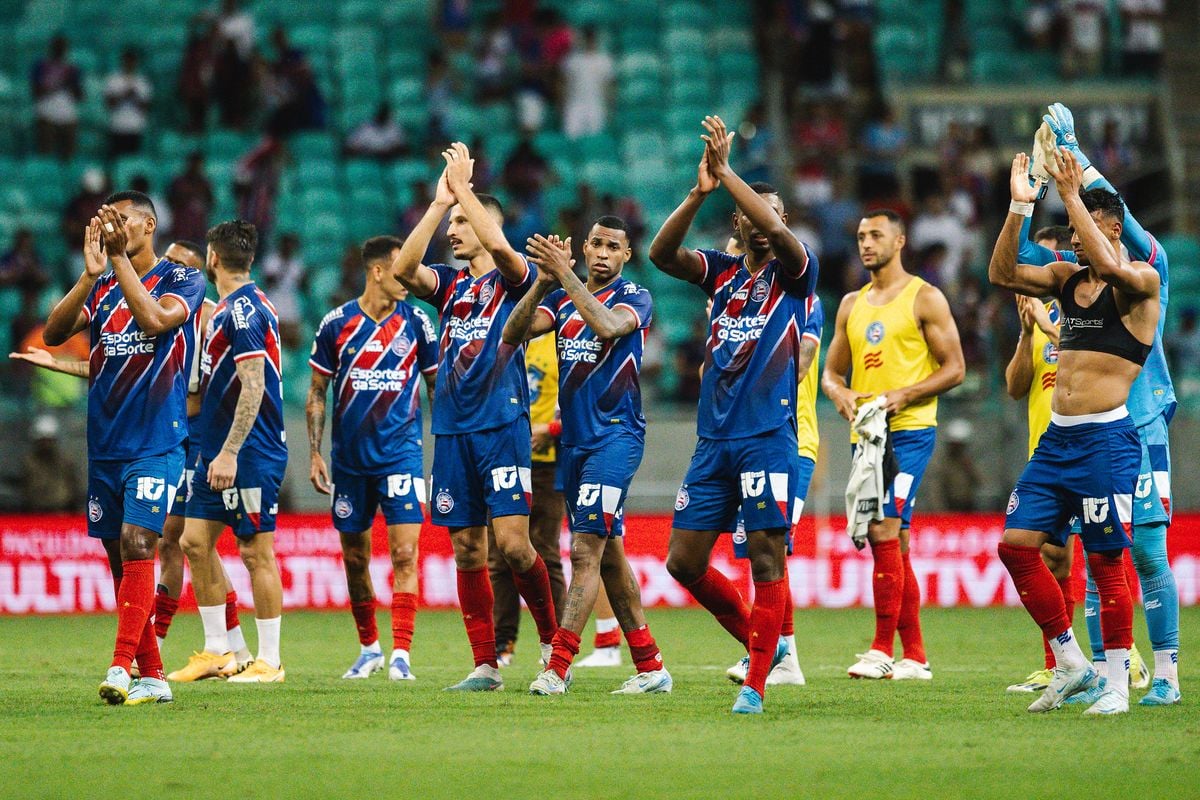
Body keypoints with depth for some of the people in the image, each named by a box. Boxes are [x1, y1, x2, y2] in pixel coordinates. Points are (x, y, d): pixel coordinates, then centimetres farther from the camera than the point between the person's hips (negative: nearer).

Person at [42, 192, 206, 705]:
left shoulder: (182, 281, -1)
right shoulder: (101, 289, 12)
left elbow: (155, 320, -22)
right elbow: (54, 334, -4)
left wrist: (120, 258, -22)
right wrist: (91, 273, -15)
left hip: (156, 444, -6)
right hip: (103, 445, 6)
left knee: (136, 547, -18)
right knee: (119, 559, 6)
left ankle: (121, 667, -24)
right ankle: (152, 677, 12)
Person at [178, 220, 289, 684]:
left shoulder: (243, 311, -15)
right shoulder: (228, 309, 15)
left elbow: (253, 388, -21)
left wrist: (230, 453, -23)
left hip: (250, 454, -10)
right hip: (218, 452, 10)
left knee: (255, 551, -5)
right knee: (195, 542, 8)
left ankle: (269, 661, 0)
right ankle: (217, 651, 14)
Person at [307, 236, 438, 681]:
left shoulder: (416, 322, 1)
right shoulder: (337, 324, 1)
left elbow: (437, 386, 10)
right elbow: (317, 393, 8)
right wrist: (314, 452, 2)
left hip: (401, 454, -1)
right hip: (349, 457, 1)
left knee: (405, 552, -13)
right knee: (354, 558, 9)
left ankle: (401, 654, -13)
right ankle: (369, 648, 25)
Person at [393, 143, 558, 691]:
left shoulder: (513, 279, 2)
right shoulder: (450, 285, 16)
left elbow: (498, 244, -21)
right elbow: (403, 269, -3)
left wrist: (462, 189, -13)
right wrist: (438, 204, -6)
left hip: (501, 425, -5)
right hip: (453, 431, 5)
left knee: (511, 541, -14)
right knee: (467, 550, 3)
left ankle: (553, 640, 4)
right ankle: (485, 666, 6)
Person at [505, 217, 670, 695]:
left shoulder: (633, 298, -3)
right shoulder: (562, 300, 13)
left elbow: (608, 326, -26)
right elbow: (513, 334, -3)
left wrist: (565, 275, -27)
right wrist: (545, 281, -16)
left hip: (616, 436, -7)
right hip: (574, 440, 7)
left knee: (586, 550, -15)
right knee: (609, 556, 9)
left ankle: (558, 669, -21)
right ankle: (650, 666, 14)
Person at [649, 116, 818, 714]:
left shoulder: (793, 273, 2)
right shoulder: (722, 273, 14)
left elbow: (775, 229, -19)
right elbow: (661, 253, -3)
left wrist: (726, 171, -17)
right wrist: (699, 192, -16)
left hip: (769, 437, -5)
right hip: (713, 439, 5)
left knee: (766, 558, -8)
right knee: (685, 562, 4)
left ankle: (757, 682, -6)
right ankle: (761, 642, 21)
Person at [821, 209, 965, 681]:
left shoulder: (924, 299, -2)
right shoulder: (852, 305, 17)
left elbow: (954, 368, -6)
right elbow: (832, 370, 19)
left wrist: (902, 396, -17)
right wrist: (839, 394, -5)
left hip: (908, 431, -7)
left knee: (885, 531, -19)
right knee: (894, 544, 8)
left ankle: (882, 649, -17)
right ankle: (915, 657, 12)